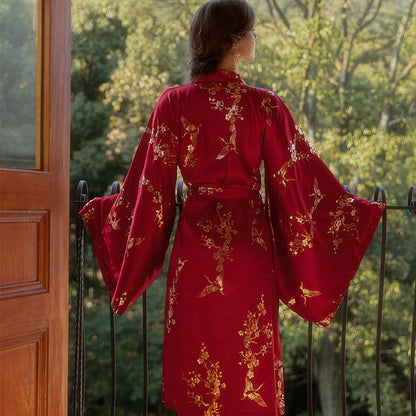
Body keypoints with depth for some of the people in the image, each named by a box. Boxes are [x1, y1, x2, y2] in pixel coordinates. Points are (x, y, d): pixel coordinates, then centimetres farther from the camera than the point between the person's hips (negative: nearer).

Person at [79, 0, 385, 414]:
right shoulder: (265, 105, -8)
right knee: (250, 361, 11)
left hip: (195, 242, 1)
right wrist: (361, 209, 10)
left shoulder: (174, 103, -4)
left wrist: (101, 208, 18)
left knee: (196, 365, 11)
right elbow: (297, 177, -3)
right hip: (250, 243, -1)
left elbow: (152, 183, 0)